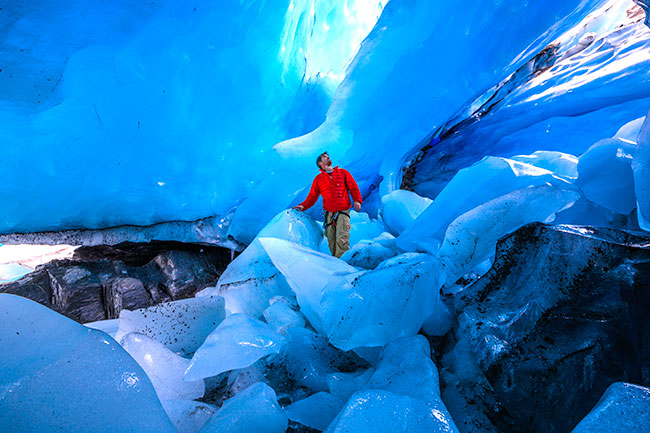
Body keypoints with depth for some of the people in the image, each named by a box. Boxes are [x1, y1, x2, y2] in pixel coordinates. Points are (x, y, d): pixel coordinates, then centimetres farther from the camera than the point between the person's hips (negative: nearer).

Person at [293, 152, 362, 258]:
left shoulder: (343, 173, 15)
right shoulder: (318, 179, 16)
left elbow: (353, 187, 12)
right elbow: (312, 196, 15)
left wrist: (357, 200, -4)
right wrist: (303, 206, -1)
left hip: (343, 212, -2)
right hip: (329, 213, 2)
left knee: (342, 240, -14)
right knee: (331, 241, -1)